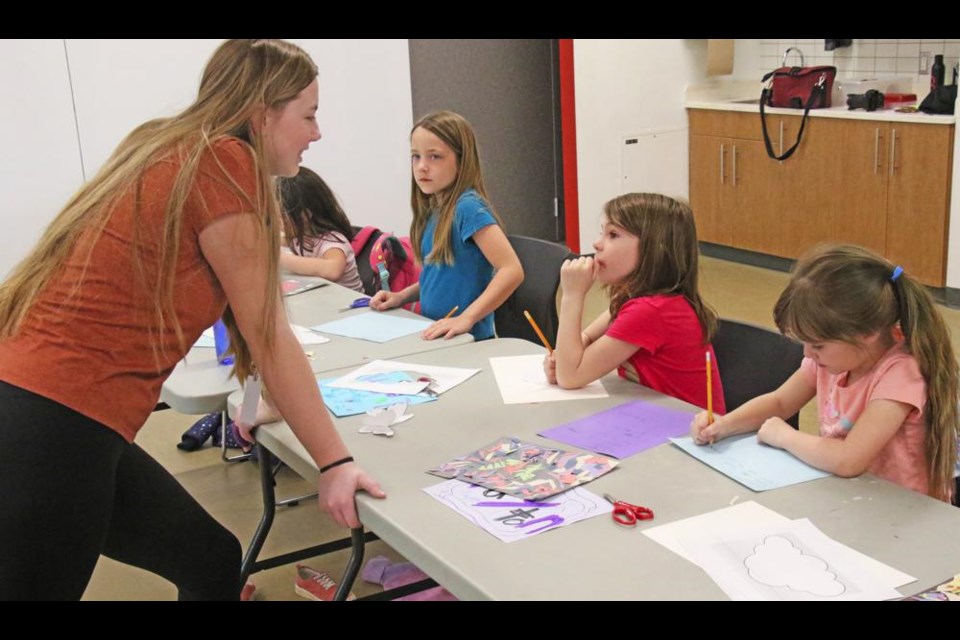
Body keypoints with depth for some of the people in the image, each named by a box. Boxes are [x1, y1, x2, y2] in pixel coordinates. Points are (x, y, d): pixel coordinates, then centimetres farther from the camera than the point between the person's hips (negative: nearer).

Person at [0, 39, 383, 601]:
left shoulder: (176, 154, 15)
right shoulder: (222, 162, -12)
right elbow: (268, 334, -7)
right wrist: (334, 463, 1)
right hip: (45, 441, -9)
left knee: (213, 561, 17)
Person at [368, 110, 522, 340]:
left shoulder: (468, 208, -13)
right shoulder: (433, 210, 9)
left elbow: (512, 271, -20)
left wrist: (466, 318, -24)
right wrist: (402, 296, 11)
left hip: (468, 340, -7)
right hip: (435, 337, 7)